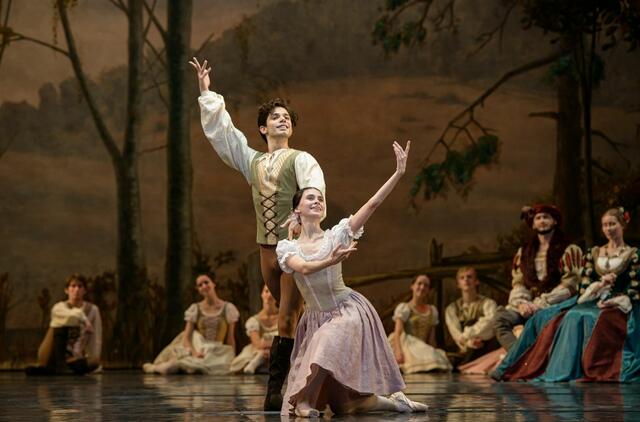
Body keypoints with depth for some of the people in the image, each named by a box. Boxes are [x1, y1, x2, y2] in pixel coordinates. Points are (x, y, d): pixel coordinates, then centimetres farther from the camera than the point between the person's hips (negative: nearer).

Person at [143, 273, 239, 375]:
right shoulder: (195, 309, 6)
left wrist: (233, 361, -4)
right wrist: (194, 352, -20)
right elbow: (186, 337, -1)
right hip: (200, 351, 1)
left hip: (219, 355, -1)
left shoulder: (228, 308, 4)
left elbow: (230, 340, 6)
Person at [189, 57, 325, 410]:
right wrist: (207, 94, 14)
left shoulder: (301, 159, 0)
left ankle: (274, 393, -13)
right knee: (292, 320, 11)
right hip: (267, 249, 6)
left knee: (286, 322, -11)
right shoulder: (252, 162, 15)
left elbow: (315, 188, -18)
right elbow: (220, 130, 17)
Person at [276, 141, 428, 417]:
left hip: (348, 312, -1)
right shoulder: (287, 247, 1)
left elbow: (373, 203, -9)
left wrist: (399, 173, -17)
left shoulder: (337, 235, -1)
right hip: (316, 319, 1)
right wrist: (331, 261, -38)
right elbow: (303, 268, -20)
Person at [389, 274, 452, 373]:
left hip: (424, 349, 4)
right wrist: (399, 352, -27)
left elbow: (431, 338, 15)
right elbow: (398, 333, -9)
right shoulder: (403, 308, 5)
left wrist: (433, 352, -5)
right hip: (407, 346, -4)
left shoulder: (432, 310, 19)